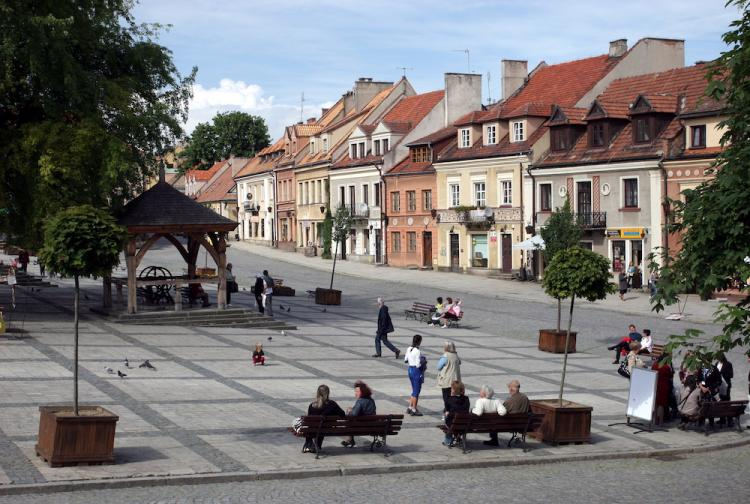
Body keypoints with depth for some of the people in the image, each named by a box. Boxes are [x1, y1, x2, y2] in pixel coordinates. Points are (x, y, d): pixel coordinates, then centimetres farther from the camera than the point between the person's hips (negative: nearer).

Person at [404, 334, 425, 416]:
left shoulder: (409, 349, 3)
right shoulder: (418, 351, -21)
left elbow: (405, 360, 12)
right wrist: (423, 361, -6)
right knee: (416, 391, 4)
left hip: (410, 370, 8)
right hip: (417, 372, -8)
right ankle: (414, 410, 10)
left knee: (414, 390, 21)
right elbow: (418, 364, -23)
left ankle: (410, 407, 26)